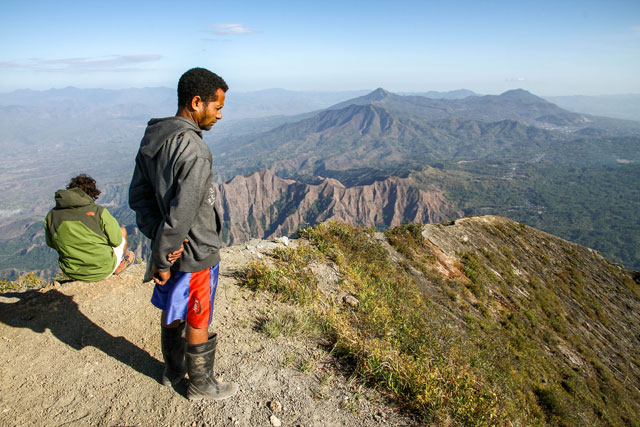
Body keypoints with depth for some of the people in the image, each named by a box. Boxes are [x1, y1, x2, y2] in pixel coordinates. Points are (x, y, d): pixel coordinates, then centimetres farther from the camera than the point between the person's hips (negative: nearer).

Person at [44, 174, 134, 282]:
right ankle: (119, 267, 39)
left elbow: (51, 244, 9)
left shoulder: (51, 215, -4)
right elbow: (116, 241, -11)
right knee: (122, 230, 21)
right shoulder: (98, 211, -16)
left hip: (72, 273, 4)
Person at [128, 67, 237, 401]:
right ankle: (201, 385, 33)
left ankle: (173, 369, 48)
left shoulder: (151, 138, 1)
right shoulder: (194, 151, -28)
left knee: (171, 311, 25)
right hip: (194, 254, -8)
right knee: (197, 324, 11)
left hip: (169, 248, 9)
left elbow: (138, 196, 4)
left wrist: (158, 237, -6)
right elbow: (181, 214, -28)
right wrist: (162, 261, -16)